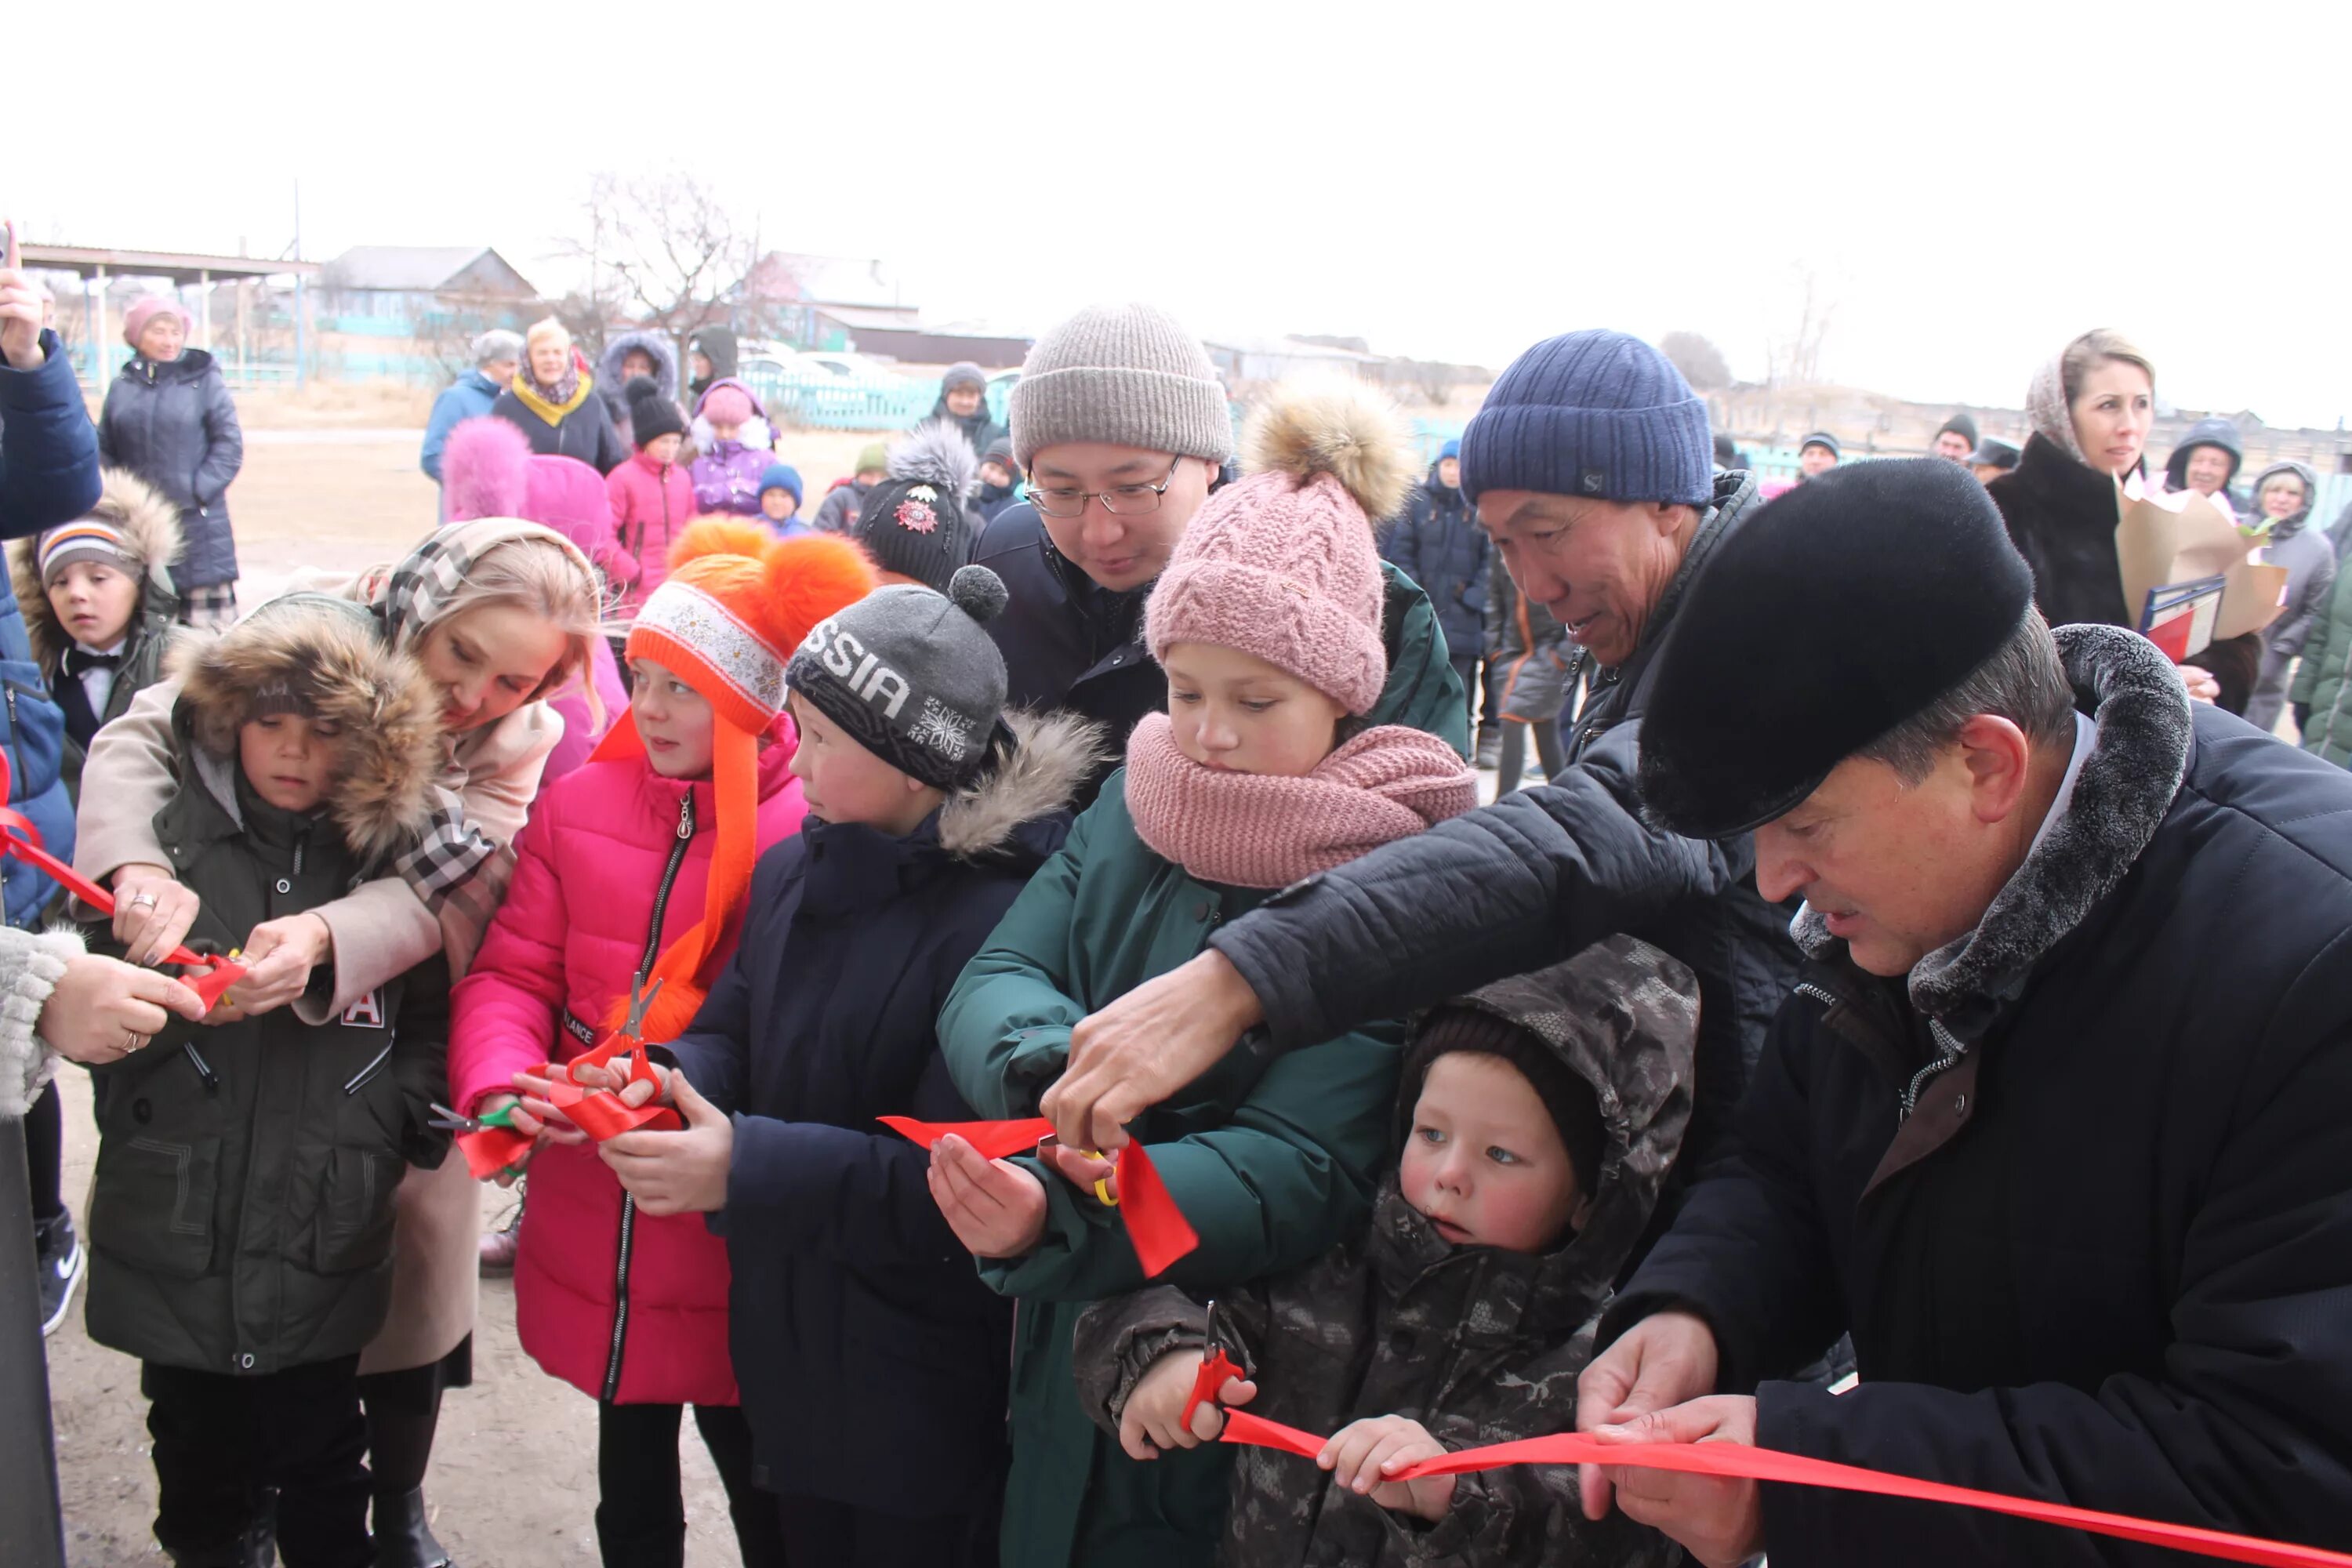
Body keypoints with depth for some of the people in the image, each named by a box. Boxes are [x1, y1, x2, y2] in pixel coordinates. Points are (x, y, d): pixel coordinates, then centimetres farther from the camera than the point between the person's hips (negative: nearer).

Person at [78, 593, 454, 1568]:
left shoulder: (393, 851, 1)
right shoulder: (163, 838, -2)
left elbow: (429, 1022, 5)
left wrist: (408, 1125, -11)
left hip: (326, 1243, 0)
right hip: (176, 1241, 0)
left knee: (324, 1489, 12)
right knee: (201, 1484, 17)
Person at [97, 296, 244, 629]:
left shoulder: (204, 380, 0)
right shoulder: (122, 387, 9)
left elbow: (230, 444, -3)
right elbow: (104, 450, 12)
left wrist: (198, 490, -11)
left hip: (198, 526, -3)